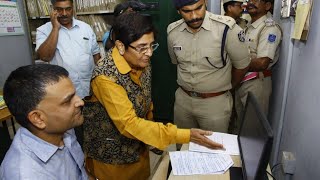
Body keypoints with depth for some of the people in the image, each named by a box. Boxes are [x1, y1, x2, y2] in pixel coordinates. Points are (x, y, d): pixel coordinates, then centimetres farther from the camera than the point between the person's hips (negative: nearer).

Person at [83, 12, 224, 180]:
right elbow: (129, 124, -33)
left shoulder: (141, 61, -9)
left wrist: (151, 131, 11)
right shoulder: (106, 77, -31)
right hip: (110, 155, -5)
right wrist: (185, 135, -35)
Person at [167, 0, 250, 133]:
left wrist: (226, 88, 7)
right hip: (182, 99, 4)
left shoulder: (227, 28, -20)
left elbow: (242, 65, -6)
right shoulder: (172, 31, -5)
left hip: (215, 102, -4)